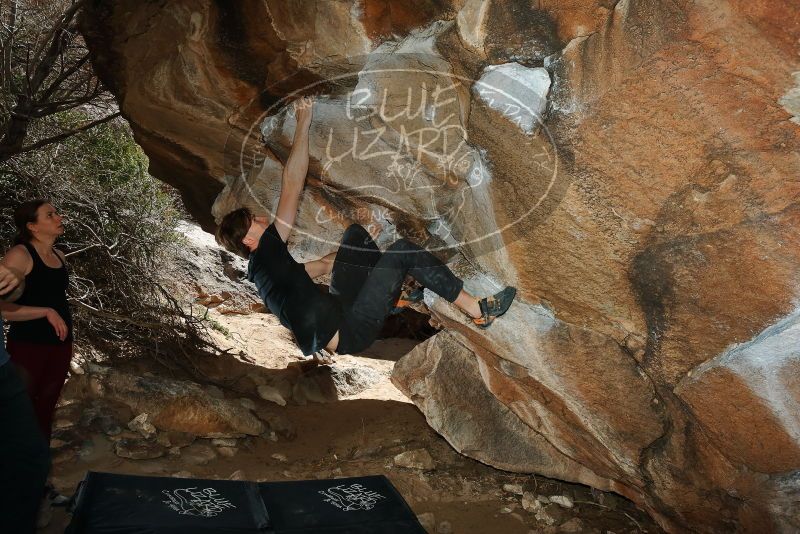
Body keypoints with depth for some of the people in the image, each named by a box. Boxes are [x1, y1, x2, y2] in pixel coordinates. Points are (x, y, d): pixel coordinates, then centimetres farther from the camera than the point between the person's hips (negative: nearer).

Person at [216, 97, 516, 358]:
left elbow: (323, 266, 29)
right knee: (402, 251, -14)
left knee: (355, 234, 8)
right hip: (348, 334, -10)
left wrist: (357, 248, 34)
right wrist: (303, 123, -7)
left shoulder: (268, 268, 16)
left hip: (339, 311, 10)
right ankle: (478, 311, -6)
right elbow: (292, 184, -14)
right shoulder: (267, 254, -12)